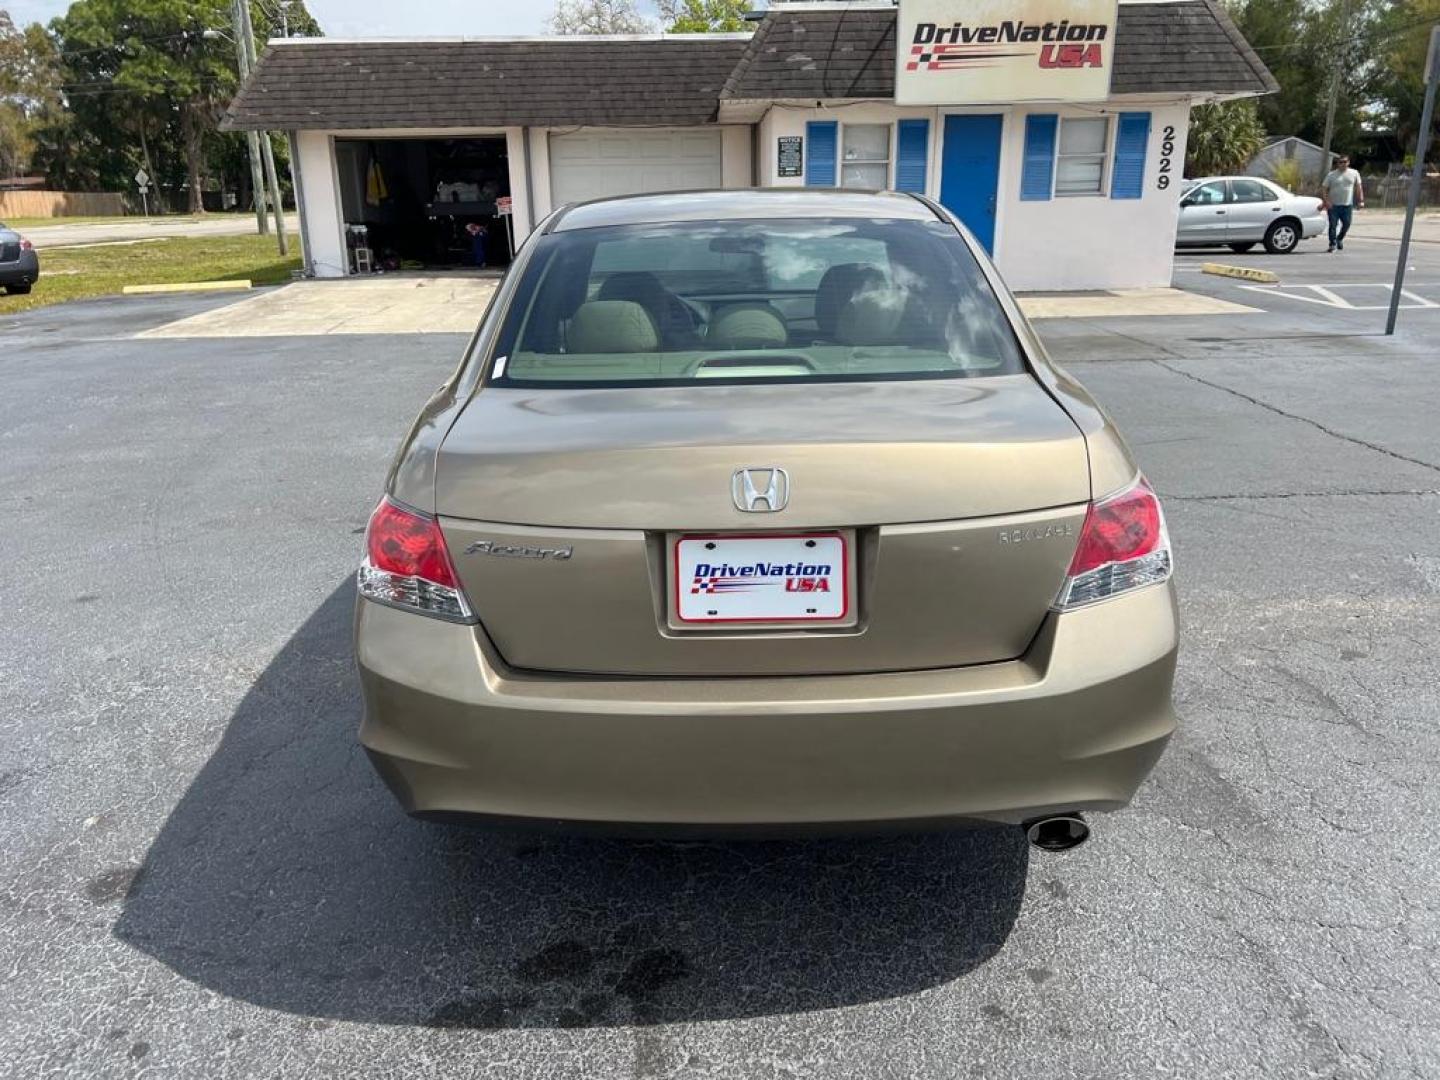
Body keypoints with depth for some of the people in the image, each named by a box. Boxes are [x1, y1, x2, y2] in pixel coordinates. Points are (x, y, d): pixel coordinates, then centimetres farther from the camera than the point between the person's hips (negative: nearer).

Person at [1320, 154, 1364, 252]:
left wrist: (1361, 200, 0)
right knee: (1333, 225, -6)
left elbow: (1359, 187, 9)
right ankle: (1333, 244, 2)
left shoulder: (1354, 173, 7)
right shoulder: (1331, 175, 2)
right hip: (1333, 205, -2)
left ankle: (1340, 239, 28)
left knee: (1346, 224, 3)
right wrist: (1326, 201, -14)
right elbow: (1324, 188, -1)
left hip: (1347, 205, 2)